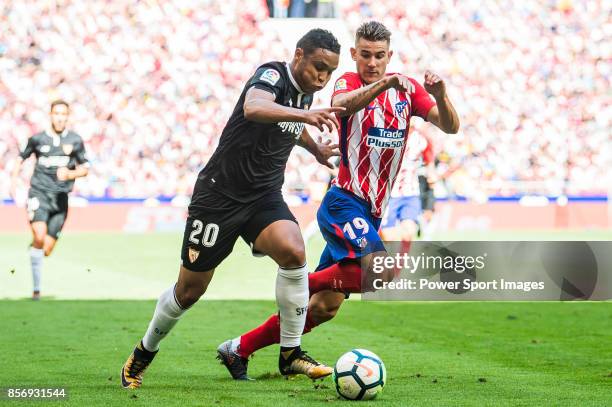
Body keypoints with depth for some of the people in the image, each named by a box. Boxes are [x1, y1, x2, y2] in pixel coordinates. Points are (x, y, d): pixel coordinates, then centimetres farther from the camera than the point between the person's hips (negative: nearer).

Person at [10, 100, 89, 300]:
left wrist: (70, 174, -9)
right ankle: (36, 287, -14)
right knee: (39, 237, -23)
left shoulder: (75, 140, 6)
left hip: (60, 198, 2)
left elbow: (84, 168, 10)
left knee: (46, 250, 0)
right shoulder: (37, 139, 4)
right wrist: (14, 180, 7)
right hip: (39, 193, -2)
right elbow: (22, 158, 19)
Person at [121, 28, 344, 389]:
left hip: (264, 197, 6)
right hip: (220, 193, -6)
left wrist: (315, 148, 36)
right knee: (190, 290, 4)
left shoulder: (305, 93, 6)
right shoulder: (272, 75, -18)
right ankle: (144, 353, 31)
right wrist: (305, 115, -57)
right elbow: (253, 107, -44)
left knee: (293, 251, -25)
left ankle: (290, 355, -14)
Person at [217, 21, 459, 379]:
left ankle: (240, 349, 18)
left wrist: (441, 96, -23)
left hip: (372, 213, 6)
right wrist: (383, 84, -46)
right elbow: (340, 105, -31)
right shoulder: (350, 83, -7)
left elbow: (450, 126, -3)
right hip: (344, 202, -6)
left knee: (324, 309, 6)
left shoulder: (408, 90, 7)